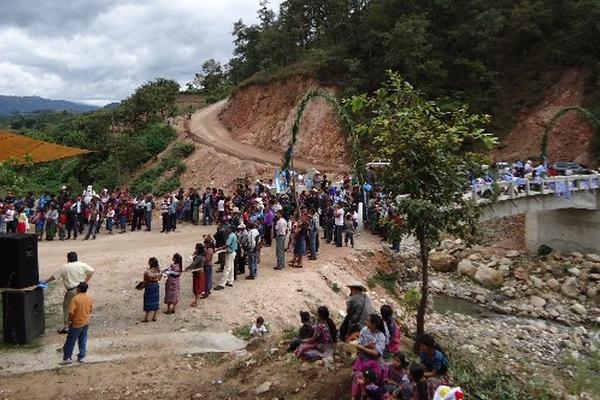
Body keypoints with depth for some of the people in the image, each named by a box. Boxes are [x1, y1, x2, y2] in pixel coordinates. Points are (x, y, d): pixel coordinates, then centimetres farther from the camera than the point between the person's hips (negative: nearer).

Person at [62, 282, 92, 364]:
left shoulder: (76, 298, -20)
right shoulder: (89, 297, -2)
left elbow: (71, 312, -23)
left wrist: (69, 320, -7)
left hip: (77, 323, -5)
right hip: (86, 323, 5)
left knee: (70, 341, 8)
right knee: (83, 341, 15)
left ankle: (67, 358, 15)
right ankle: (82, 357, 20)